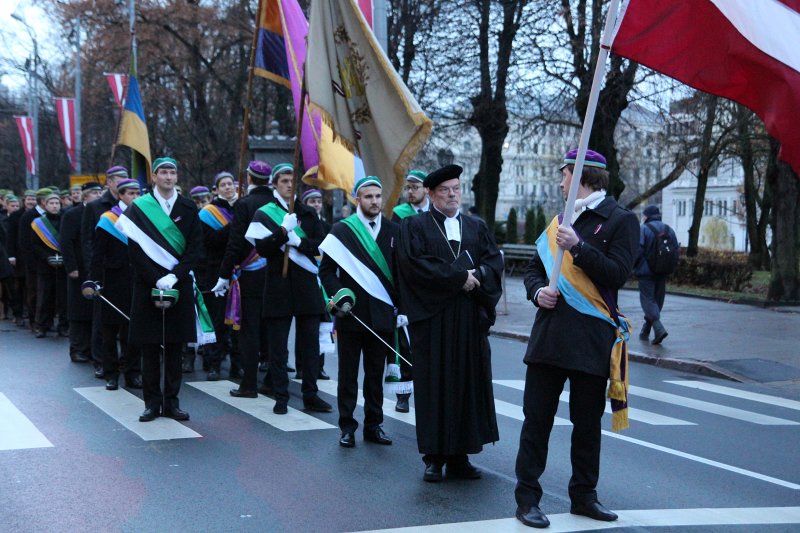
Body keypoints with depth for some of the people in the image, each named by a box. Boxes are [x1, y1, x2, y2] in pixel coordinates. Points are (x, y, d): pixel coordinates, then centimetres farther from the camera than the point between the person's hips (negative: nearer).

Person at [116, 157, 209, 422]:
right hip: (147, 286, -1)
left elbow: (195, 249, 2)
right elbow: (135, 252, -3)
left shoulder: (188, 209, 7)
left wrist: (174, 276, -11)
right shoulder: (139, 208, 1)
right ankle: (152, 403, 9)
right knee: (150, 347, 2)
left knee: (174, 346, 5)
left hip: (179, 286, 2)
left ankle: (171, 402, 12)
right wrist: (156, 280, -12)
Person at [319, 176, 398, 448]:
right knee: (348, 374, 4)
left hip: (382, 315, 2)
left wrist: (400, 307, 4)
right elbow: (326, 269, 1)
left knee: (375, 374, 9)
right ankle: (347, 427, 12)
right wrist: (339, 294, -13)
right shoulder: (342, 230, 0)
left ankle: (373, 425, 18)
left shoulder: (393, 231, 7)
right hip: (350, 314, -2)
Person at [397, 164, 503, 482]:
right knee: (435, 386, -1)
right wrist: (459, 277, -13)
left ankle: (459, 456, 11)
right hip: (432, 321, -4)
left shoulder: (476, 227, 16)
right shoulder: (415, 226, 3)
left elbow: (495, 261, 6)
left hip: (470, 322, 4)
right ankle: (434, 458, 6)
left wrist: (476, 275, -14)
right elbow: (415, 263, -12)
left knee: (467, 383, 4)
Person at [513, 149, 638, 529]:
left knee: (587, 422, 8)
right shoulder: (561, 220, 16)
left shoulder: (621, 220, -1)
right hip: (549, 335, 4)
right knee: (536, 418, 2)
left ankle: (583, 496, 23)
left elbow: (618, 273, -13)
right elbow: (534, 267, 20)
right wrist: (537, 290, 0)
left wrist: (577, 247, -19)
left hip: (592, 337, -4)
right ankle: (527, 498, 8)